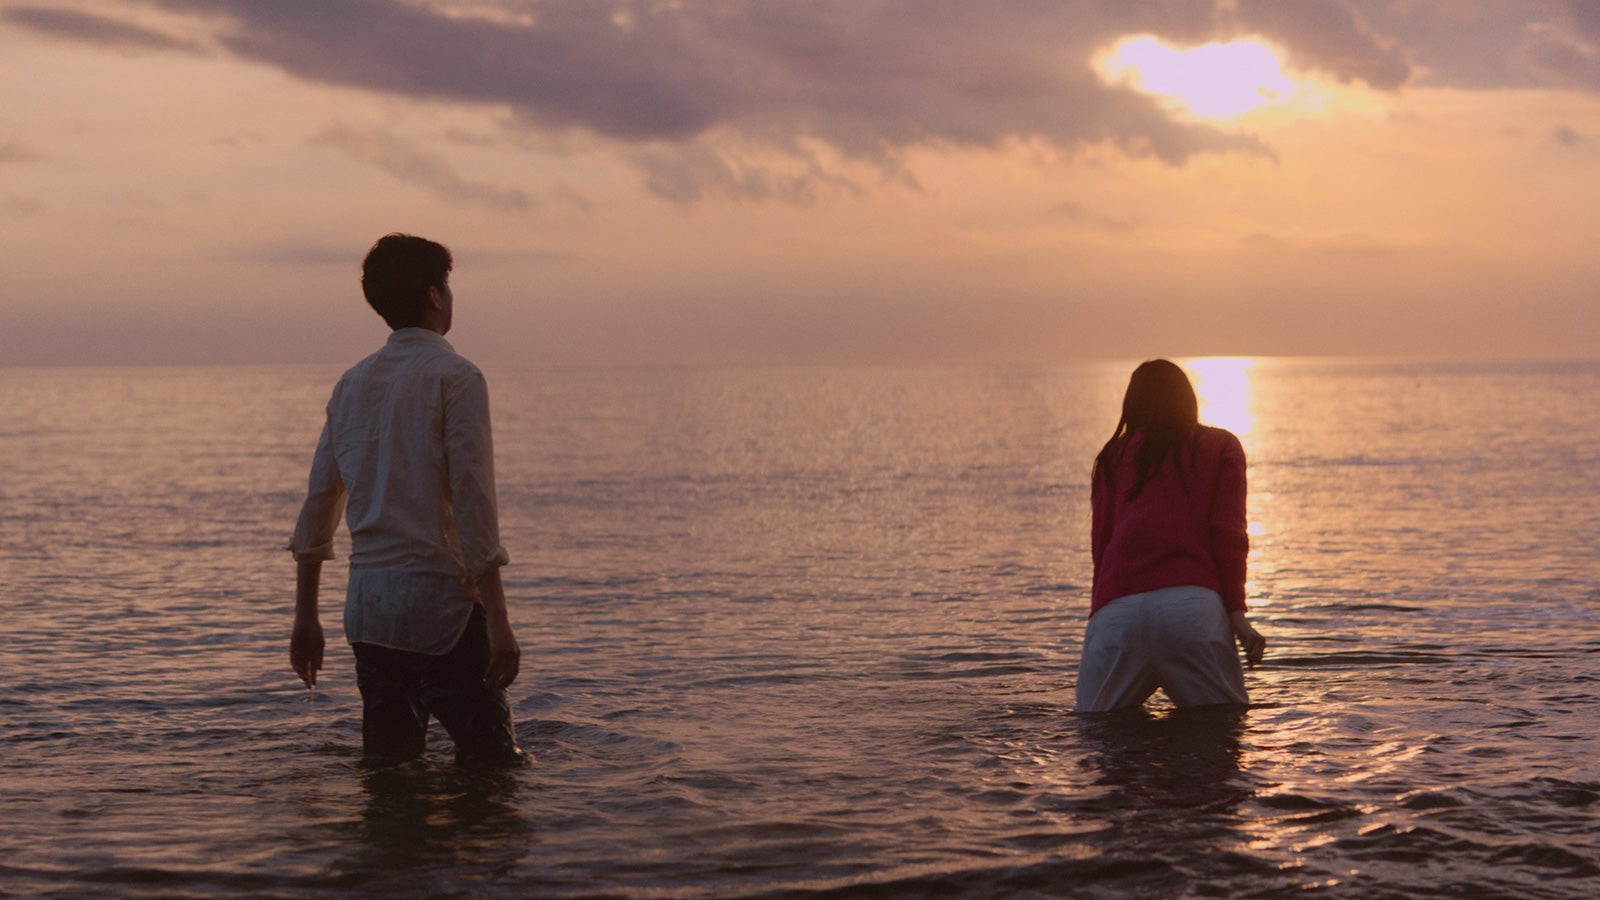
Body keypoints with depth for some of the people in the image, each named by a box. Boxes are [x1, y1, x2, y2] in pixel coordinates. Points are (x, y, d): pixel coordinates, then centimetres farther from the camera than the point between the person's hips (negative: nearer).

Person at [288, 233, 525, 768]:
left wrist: (306, 617, 22)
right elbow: (473, 503, -15)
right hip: (440, 603, -7)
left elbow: (318, 503, 15)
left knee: (389, 765, 12)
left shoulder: (353, 383, 12)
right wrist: (497, 620, -14)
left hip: (367, 610, 7)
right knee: (491, 764, -3)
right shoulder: (454, 377, -8)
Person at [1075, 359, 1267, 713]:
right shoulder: (1221, 447, 20)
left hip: (1116, 607, 1)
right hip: (1192, 602, -1)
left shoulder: (1113, 454, 24)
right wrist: (1236, 611, 5)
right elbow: (1228, 532, 8)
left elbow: (1101, 541, 17)